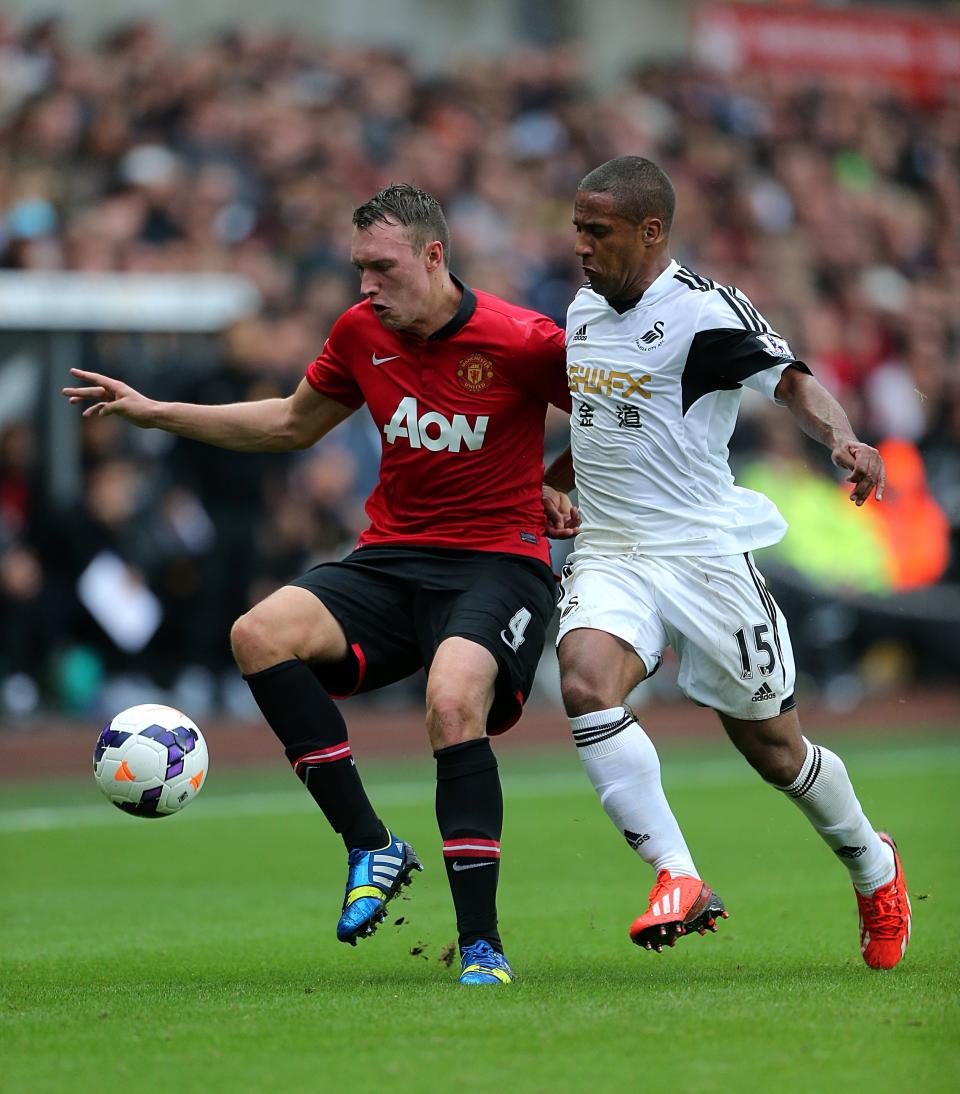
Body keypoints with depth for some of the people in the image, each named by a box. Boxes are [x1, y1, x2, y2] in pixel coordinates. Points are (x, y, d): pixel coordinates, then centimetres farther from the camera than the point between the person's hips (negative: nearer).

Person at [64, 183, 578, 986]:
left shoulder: (522, 342, -11)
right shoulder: (361, 333, 6)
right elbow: (293, 424, 23)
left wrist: (555, 490, 0)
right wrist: (157, 413, 20)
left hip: (497, 561, -5)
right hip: (390, 559, 6)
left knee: (453, 704, -34)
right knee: (261, 634, -22)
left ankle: (482, 944, -24)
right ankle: (370, 846, -15)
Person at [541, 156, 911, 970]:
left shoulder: (705, 310, -13)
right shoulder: (584, 311, 9)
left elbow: (792, 382, -17)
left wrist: (843, 439, -36)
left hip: (706, 554, -5)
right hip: (609, 554, 5)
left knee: (776, 749, 7)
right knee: (585, 679, -26)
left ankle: (874, 865, 37)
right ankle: (679, 881, -23)